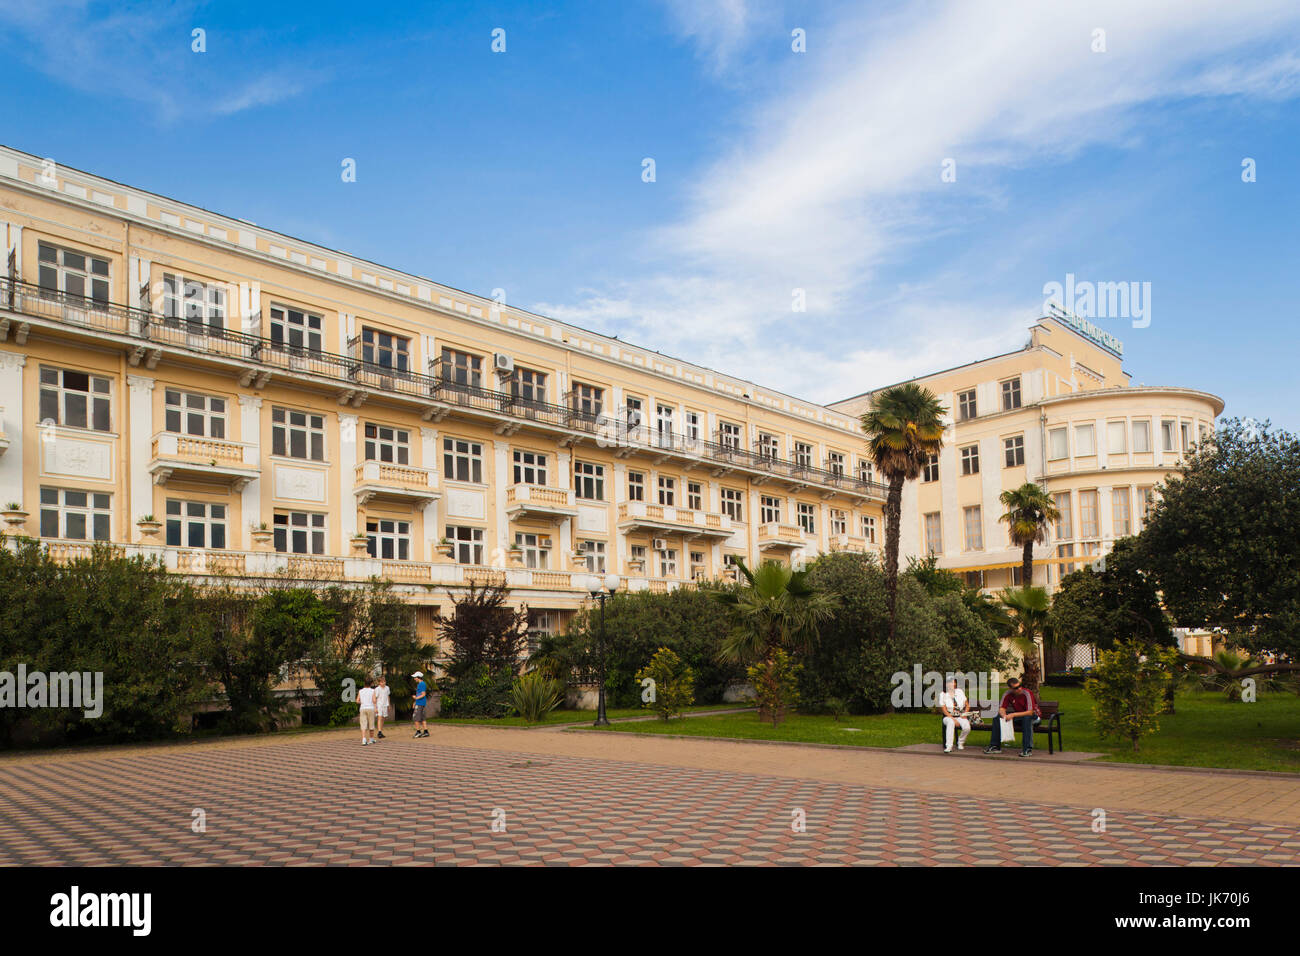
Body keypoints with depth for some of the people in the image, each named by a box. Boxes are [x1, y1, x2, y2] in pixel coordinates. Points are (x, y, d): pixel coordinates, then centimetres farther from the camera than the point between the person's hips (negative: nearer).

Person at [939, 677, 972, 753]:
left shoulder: (960, 692, 9)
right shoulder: (943, 695, 0)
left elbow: (967, 705, 15)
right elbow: (944, 711, -5)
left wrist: (965, 714, -4)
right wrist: (954, 719, -17)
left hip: (960, 717, 2)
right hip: (949, 717, -2)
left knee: (967, 727, -31)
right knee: (951, 723, -40)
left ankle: (960, 742, -1)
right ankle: (948, 746, -42)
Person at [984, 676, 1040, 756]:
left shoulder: (1027, 693, -26)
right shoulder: (1008, 694, -11)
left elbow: (1030, 712, -32)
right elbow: (1001, 709, -8)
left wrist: (1013, 715, -37)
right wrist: (1004, 715, -32)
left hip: (1034, 716, -5)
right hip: (1019, 717, 5)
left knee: (1026, 718, -40)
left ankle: (1028, 749, -35)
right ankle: (995, 746, -4)